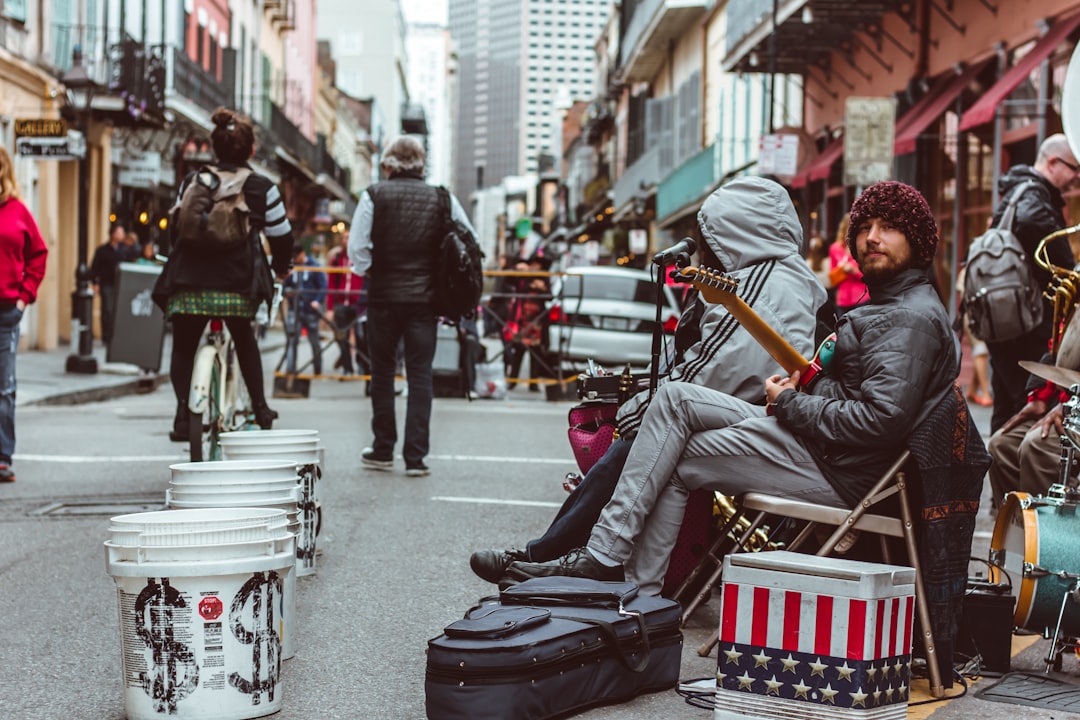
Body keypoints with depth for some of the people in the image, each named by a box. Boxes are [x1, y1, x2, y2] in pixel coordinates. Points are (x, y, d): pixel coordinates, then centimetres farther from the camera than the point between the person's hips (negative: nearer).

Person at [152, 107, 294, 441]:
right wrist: (282, 269, 29)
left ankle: (183, 411, -7)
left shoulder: (191, 182, 12)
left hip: (190, 283, 0)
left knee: (183, 348, 13)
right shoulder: (262, 187, 6)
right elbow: (281, 235, 10)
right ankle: (260, 407, 22)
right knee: (245, 340, 25)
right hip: (239, 284, 0)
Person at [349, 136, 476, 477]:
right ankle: (415, 457, -1)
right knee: (420, 376, 3)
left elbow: (356, 248, -8)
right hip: (425, 298, 1)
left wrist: (366, 271, 10)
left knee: (382, 372, 12)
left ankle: (383, 450, 19)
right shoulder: (442, 199, 3)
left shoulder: (374, 196, -3)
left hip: (384, 295, -1)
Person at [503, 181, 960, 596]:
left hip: (837, 473, -11)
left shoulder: (913, 318, -14)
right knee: (676, 397, 3)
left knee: (674, 461, -6)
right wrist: (803, 385, 2)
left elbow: (881, 420, -25)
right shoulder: (888, 305, 20)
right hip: (813, 440, 11)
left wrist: (790, 404, -13)